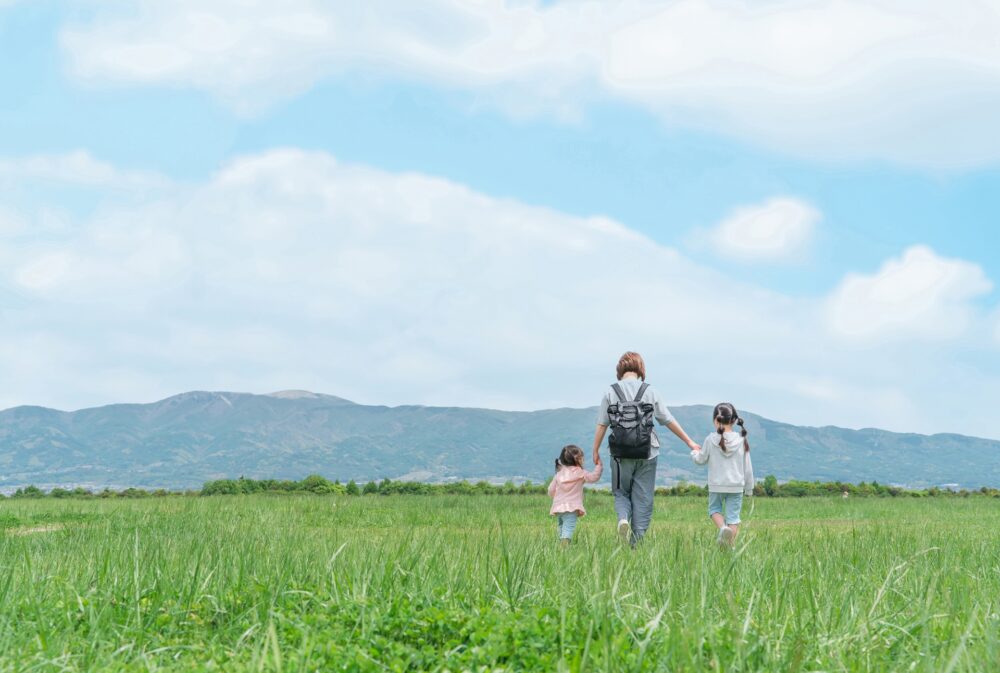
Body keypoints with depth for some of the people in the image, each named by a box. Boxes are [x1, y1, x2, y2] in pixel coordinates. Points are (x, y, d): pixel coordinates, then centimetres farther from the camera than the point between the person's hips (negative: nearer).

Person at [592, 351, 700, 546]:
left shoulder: (610, 393, -2)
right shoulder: (650, 391, -1)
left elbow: (601, 425, -2)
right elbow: (669, 421, 4)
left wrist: (596, 451, 10)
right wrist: (689, 442, 14)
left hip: (621, 455, 0)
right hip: (646, 456, 0)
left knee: (621, 493, 16)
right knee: (643, 500, 8)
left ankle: (623, 519, -13)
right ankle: (637, 543, 6)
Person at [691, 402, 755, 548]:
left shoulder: (711, 440, -8)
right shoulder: (742, 441, -2)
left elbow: (700, 460, 4)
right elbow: (747, 467, 4)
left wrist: (694, 452, 27)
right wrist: (749, 487, 15)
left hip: (716, 485, -1)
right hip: (736, 486, 1)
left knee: (714, 509, 17)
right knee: (733, 515, 6)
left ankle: (722, 528, -11)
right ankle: (729, 545, 0)